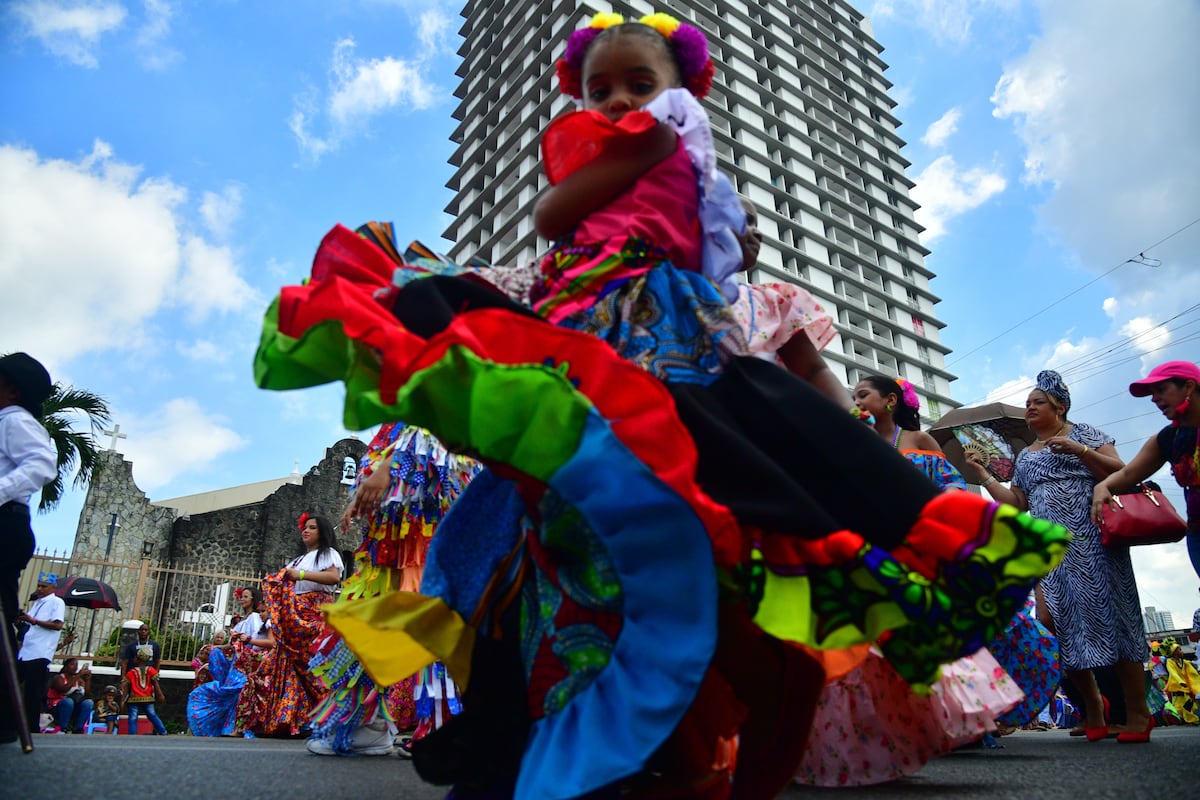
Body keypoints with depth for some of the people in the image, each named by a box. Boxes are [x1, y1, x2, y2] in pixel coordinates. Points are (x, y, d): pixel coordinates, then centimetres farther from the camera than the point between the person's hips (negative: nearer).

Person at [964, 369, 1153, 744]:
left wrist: (1079, 450, -15)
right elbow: (1016, 503, 15)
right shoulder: (1024, 456, 22)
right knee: (1065, 624, -2)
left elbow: (1119, 471, -2)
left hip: (1092, 539, -4)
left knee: (1112, 615, -6)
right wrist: (982, 474, 12)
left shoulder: (1084, 433, 9)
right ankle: (1091, 703, 13)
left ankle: (1137, 711, 3)